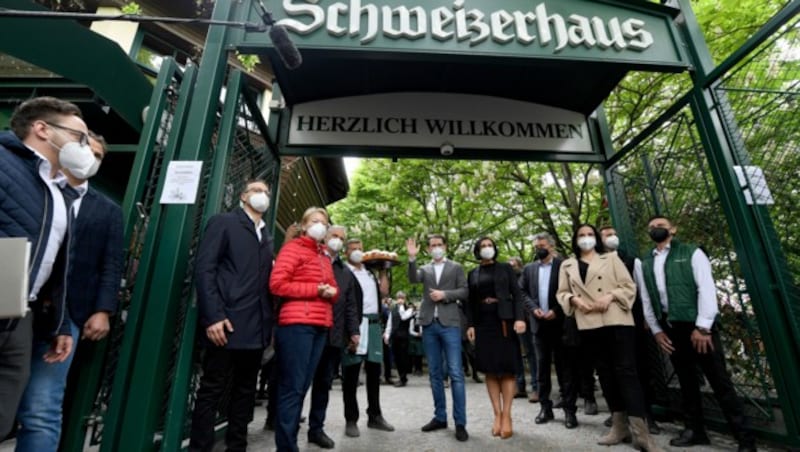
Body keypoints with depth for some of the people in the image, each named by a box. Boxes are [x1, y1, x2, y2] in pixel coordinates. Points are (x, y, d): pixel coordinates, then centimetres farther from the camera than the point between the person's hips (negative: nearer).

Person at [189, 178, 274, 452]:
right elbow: (204, 269, -8)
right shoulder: (223, 222, 1)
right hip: (227, 324, -6)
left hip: (257, 328, 6)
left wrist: (269, 321, 6)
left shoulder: (267, 236, 18)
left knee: (246, 392, 14)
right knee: (212, 391, 4)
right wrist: (213, 316, -16)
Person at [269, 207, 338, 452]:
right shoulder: (293, 247, -1)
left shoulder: (324, 257, 20)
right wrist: (315, 289, -12)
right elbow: (277, 283, -11)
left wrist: (331, 292, 3)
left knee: (302, 387, 12)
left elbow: (332, 286, 27)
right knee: (292, 387, -3)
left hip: (320, 326, 7)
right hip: (296, 324, -7)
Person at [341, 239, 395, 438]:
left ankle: (375, 416, 24)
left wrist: (383, 270, 10)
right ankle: (351, 420, 13)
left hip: (374, 324, 7)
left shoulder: (370, 272, 19)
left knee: (374, 370, 11)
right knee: (351, 371, 2)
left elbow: (383, 292, 13)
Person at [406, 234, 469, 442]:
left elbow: (464, 291, 1)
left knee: (456, 374, -4)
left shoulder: (456, 268, 8)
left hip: (449, 324, -3)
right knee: (435, 373, 10)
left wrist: (444, 295, -12)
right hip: (429, 325, 3)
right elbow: (413, 279, -8)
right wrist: (412, 258, -20)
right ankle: (440, 417, 22)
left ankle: (460, 423, 5)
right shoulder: (425, 269, 12)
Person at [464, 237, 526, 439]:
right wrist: (470, 324, 0)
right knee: (490, 370, 3)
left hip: (504, 321, -2)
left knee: (507, 369, -1)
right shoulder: (473, 274, 12)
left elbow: (517, 294, 0)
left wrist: (520, 318, -13)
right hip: (483, 324, 2)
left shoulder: (505, 268, 6)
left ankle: (506, 415, 6)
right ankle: (497, 414, 11)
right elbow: (470, 302, 10)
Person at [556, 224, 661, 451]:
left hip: (617, 320, -2)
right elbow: (562, 293, 12)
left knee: (626, 371, -7)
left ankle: (641, 432, -4)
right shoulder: (567, 266, 15)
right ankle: (619, 426, 18)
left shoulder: (611, 259, 12)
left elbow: (629, 285, 4)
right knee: (605, 373, 8)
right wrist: (575, 300, -8)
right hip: (589, 324, 2)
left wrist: (611, 296, -13)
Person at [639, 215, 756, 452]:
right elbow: (646, 300, 9)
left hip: (698, 326, -4)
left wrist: (702, 327, -14)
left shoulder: (691, 253, 0)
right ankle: (695, 430, 23)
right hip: (670, 329, 4)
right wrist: (656, 330, 3)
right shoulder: (645, 264, 9)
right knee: (686, 381, 13)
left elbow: (706, 288, -8)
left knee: (719, 381, 0)